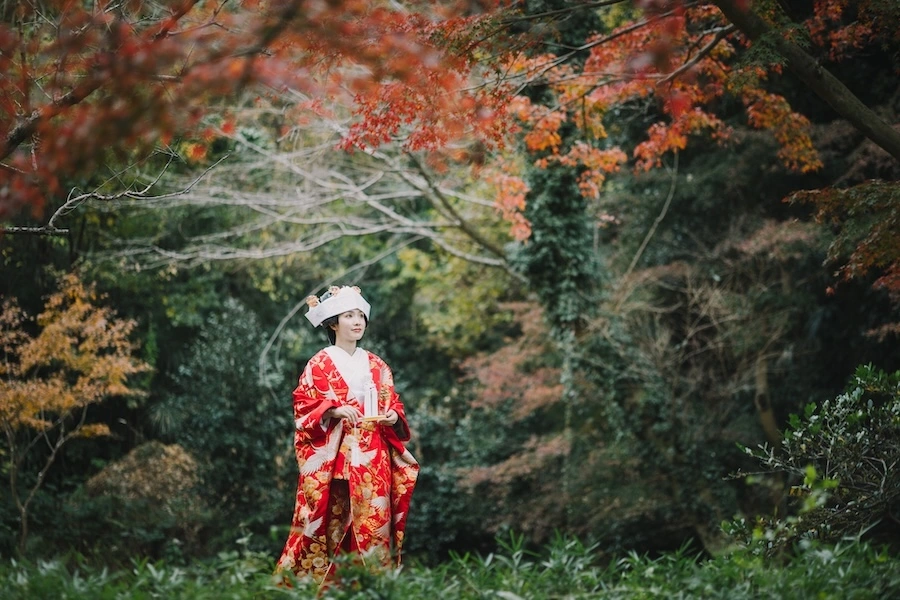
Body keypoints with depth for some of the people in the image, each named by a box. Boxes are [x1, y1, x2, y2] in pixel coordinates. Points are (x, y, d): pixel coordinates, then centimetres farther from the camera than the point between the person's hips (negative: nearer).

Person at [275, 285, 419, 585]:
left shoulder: (376, 365, 15)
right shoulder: (320, 363, 1)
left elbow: (393, 403, 18)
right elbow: (303, 403, -4)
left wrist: (393, 416, -4)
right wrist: (335, 410, -18)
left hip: (373, 455, 4)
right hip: (335, 454, -4)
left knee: (374, 518, 0)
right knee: (335, 518, -9)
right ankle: (322, 576, -4)